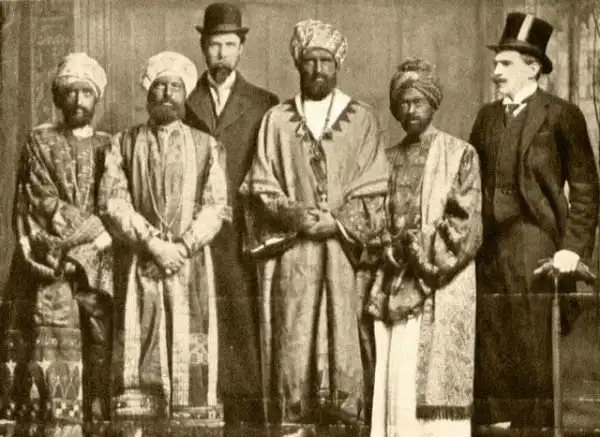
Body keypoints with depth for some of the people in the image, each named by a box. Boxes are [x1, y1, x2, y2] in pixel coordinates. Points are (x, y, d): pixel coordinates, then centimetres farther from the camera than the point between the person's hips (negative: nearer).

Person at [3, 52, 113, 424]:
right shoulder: (40, 142, 11)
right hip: (51, 268, -2)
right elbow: (44, 202, 0)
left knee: (101, 349, -5)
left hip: (97, 266, 2)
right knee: (54, 350, -12)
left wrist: (77, 247, -8)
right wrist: (97, 231, -8)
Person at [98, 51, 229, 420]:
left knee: (192, 358, -5)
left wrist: (183, 246, -12)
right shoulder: (124, 144, 12)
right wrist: (152, 243, -11)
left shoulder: (207, 147, 13)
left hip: (191, 266, 0)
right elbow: (113, 203, 1)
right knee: (139, 361, -6)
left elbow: (216, 207, 3)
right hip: (139, 267, 0)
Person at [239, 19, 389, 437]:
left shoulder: (363, 119, 8)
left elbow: (375, 191, 3)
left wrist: (337, 221, -12)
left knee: (345, 340, -6)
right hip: (291, 253, 1)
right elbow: (261, 188, 6)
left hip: (346, 251, -1)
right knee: (294, 342, -4)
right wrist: (296, 216, -11)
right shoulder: (276, 120, 11)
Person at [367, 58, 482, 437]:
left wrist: (425, 251, -13)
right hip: (393, 288, 4)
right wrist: (390, 247, -4)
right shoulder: (388, 160, 17)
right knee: (395, 386, -1)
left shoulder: (460, 155, 3)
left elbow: (468, 227, -4)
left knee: (437, 384, -9)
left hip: (442, 289, -4)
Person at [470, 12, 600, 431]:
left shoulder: (561, 115, -1)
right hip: (490, 252, 5)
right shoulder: (488, 116, 15)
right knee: (493, 357, 5)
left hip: (537, 251, -5)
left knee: (537, 360, -3)